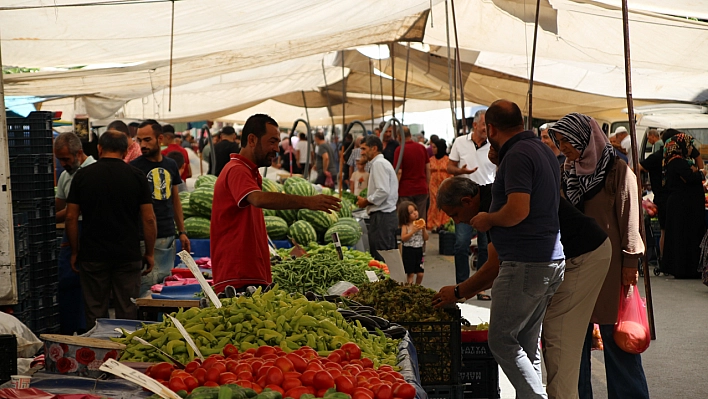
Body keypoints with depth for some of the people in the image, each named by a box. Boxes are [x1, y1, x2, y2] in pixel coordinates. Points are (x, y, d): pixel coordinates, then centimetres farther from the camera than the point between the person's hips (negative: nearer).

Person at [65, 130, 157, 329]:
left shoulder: (82, 175, 0)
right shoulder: (136, 176, -2)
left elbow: (71, 217, 0)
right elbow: (149, 219, -3)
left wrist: (75, 252, 10)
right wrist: (149, 253, 6)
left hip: (92, 255, 1)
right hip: (128, 254, 0)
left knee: (95, 313, 7)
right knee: (127, 312, 6)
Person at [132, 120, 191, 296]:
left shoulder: (171, 165, 12)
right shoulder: (135, 167, -4)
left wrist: (182, 231, 16)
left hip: (169, 235, 5)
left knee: (166, 278, 8)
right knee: (148, 281, -9)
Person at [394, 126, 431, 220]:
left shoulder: (399, 150, -10)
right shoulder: (422, 148, 4)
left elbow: (399, 172, -13)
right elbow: (428, 168, 7)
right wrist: (427, 185, 16)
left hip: (405, 190, -4)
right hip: (422, 189, 4)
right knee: (421, 219, 8)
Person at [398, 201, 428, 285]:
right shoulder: (405, 226, -6)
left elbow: (426, 238, 6)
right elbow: (403, 238, -16)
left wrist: (424, 229, -10)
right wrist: (413, 231, -21)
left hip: (419, 250, 4)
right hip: (408, 251, -4)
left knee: (420, 273, 6)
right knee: (410, 274, -1)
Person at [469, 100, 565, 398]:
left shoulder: (517, 155, -14)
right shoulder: (545, 151, 16)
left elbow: (517, 210, -25)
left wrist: (487, 219, -7)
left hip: (525, 264, -10)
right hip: (551, 260, 10)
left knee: (501, 340, -4)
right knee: (527, 343, 14)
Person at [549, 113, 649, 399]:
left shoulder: (617, 170, -6)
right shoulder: (568, 171, 12)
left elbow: (629, 218, -7)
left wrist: (630, 261, -10)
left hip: (609, 265, -6)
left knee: (615, 336, -2)